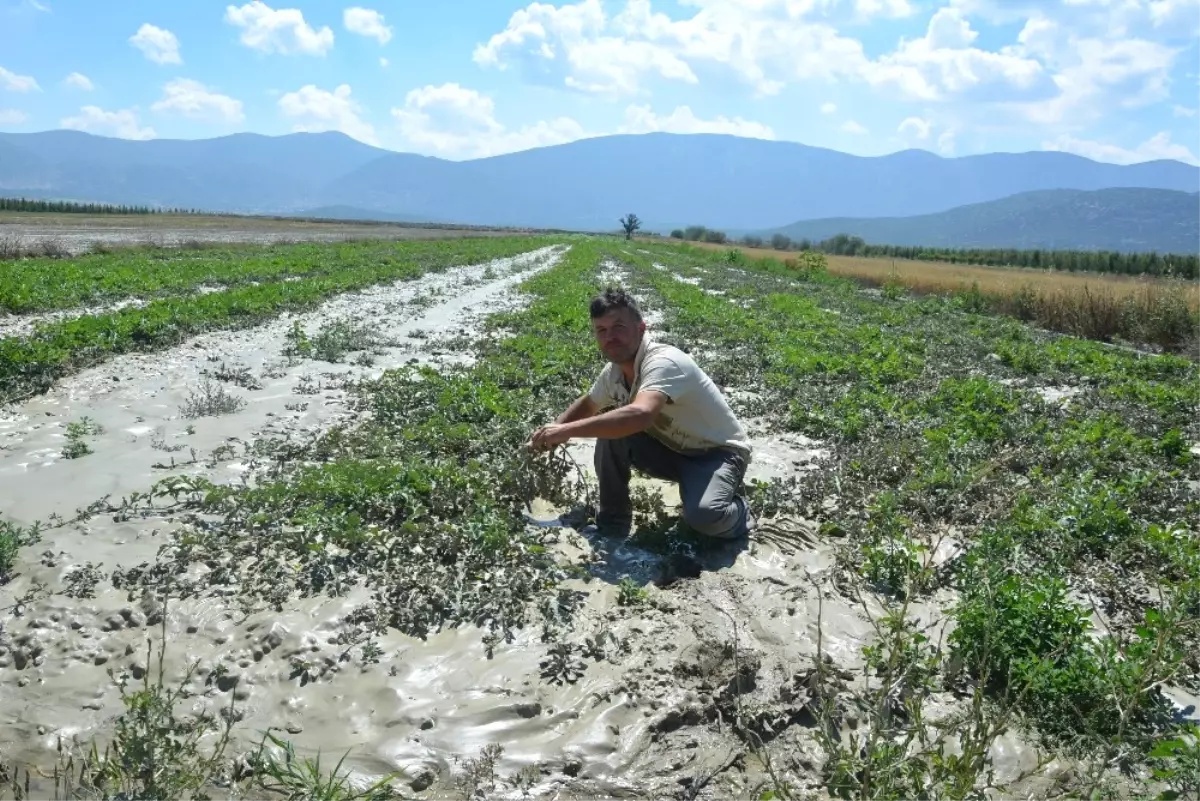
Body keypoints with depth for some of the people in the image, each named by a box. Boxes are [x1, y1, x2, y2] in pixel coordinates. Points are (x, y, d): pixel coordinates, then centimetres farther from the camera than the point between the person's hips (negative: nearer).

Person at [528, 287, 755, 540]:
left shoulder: (663, 363, -32)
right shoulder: (614, 372, -6)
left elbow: (639, 415, -51)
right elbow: (587, 404, 17)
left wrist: (567, 430, -47)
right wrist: (553, 431, -1)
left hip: (719, 452, -7)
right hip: (672, 449, 7)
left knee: (704, 515, -35)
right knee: (611, 428, -15)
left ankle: (736, 510, 2)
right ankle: (613, 519, 3)